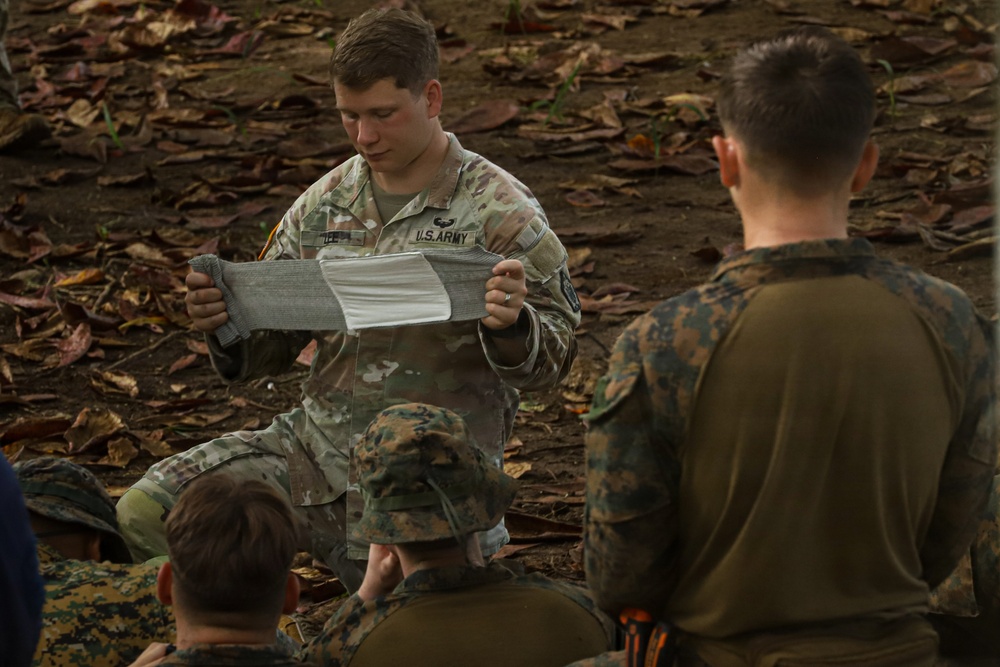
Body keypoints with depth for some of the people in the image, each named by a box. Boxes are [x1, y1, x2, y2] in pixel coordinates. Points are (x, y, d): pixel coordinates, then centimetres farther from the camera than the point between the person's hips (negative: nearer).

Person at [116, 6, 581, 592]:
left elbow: (555, 358, -6)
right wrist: (225, 327, -8)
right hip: (316, 447, 5)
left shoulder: (502, 212, -5)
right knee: (144, 513, -10)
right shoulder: (323, 204, 9)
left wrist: (512, 327, -29)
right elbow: (267, 349, 15)